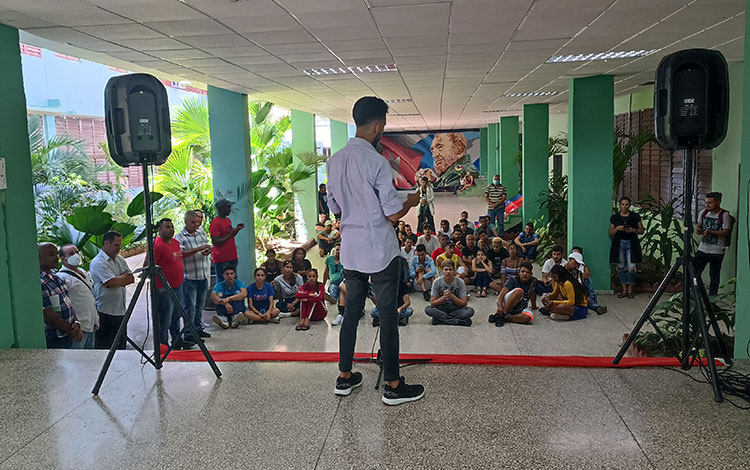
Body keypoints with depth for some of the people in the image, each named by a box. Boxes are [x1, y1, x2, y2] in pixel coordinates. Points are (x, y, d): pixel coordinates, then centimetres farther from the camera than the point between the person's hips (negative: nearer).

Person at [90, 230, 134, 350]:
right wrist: (124, 276, -2)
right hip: (105, 313, -8)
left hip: (120, 312, 8)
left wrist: (119, 279, -10)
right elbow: (113, 283, -21)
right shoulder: (98, 263, -14)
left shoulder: (120, 259, 12)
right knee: (104, 348, 1)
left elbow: (131, 278, 8)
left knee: (121, 347, 14)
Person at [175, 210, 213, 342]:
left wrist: (208, 251, -5)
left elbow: (207, 245, 19)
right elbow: (181, 253, -23)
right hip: (189, 277, -6)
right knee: (190, 306, -3)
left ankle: (198, 328, 28)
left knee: (200, 304, 16)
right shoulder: (180, 237, -10)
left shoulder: (201, 231, 10)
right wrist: (199, 249, -29)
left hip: (204, 275, 6)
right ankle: (188, 334, 3)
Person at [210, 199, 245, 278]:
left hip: (232, 257, 8)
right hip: (221, 260, -8)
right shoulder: (215, 223, -13)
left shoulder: (228, 220, 14)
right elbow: (216, 243, -19)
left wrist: (237, 229, 6)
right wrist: (231, 233, -18)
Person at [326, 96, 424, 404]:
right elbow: (394, 214, -16)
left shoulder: (334, 161, 5)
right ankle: (393, 386, 12)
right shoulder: (376, 162, -18)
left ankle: (344, 378, 26)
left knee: (351, 312, 16)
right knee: (388, 316, 3)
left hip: (350, 251, 7)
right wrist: (411, 202, 4)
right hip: (380, 252, -7)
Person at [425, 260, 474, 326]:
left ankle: (441, 319, -28)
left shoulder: (460, 282, -8)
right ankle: (459, 322, -32)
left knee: (470, 310, -29)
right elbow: (432, 303, -8)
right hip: (441, 309, 1)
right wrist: (444, 297, -25)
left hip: (456, 309, -1)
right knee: (428, 309, -30)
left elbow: (464, 304, -10)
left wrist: (451, 296, -25)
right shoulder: (437, 282, -7)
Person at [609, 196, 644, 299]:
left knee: (631, 268, -8)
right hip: (619, 243, 1)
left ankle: (630, 290, 2)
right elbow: (610, 233, 8)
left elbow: (641, 231, 6)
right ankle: (624, 290, 10)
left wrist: (632, 230, -12)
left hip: (631, 244, -1)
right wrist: (617, 228, -11)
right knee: (621, 267, 2)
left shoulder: (635, 216, 5)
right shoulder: (614, 217, 8)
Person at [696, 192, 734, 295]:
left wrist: (710, 231, -25)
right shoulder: (704, 212, 6)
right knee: (694, 272, 5)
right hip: (702, 249, 5)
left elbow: (726, 232, -13)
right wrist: (698, 230, -5)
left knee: (714, 276, 3)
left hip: (716, 252, -5)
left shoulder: (724, 215, -10)